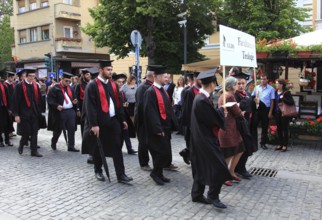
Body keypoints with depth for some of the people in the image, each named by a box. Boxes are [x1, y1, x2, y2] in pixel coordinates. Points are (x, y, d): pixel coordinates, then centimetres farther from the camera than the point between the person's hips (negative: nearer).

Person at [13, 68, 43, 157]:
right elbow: (16, 101, -8)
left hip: (34, 113, 4)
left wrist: (39, 111, 5)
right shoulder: (19, 86, -6)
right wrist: (16, 114, -11)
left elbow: (39, 99, 11)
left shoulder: (36, 86, 8)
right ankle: (21, 145, 29)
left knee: (34, 132, 5)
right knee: (26, 133, 0)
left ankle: (34, 151, 12)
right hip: (24, 113, -4)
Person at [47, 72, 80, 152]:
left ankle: (71, 146, 9)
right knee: (58, 130, 7)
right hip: (60, 112, -5)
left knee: (71, 129, 2)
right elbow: (50, 99, -11)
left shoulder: (70, 88, 14)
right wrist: (57, 106, -23)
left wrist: (75, 102, 2)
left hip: (71, 111, 5)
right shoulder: (55, 88, -5)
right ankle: (53, 144, 30)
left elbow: (74, 98, 22)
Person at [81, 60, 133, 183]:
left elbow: (118, 103, 14)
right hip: (99, 122, -5)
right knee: (98, 148, 10)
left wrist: (122, 119, 11)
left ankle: (121, 175, 5)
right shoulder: (92, 85, -10)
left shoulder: (113, 85, 10)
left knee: (117, 148, 2)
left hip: (113, 121, 5)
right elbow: (90, 106, -15)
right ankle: (98, 171, 30)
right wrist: (94, 124, -20)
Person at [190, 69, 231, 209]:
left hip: (202, 138, 10)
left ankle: (197, 194, 26)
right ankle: (213, 196, 9)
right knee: (218, 167, -3)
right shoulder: (202, 100, -23)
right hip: (206, 139, -10)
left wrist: (219, 112, 3)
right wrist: (222, 110, -1)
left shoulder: (200, 97, 7)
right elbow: (215, 119, -18)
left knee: (202, 167, 16)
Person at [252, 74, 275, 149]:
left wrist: (270, 112, -7)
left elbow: (272, 101, -2)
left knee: (265, 127, 7)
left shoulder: (271, 89, -1)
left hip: (265, 109, -2)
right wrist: (255, 100, -10)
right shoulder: (257, 87, 6)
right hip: (257, 108, 2)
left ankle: (263, 143, 18)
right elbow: (252, 96, 13)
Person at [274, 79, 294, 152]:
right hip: (277, 113, 5)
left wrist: (283, 98, -22)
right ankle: (280, 144, 21)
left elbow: (291, 102, -14)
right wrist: (274, 112, 6)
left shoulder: (286, 92, -9)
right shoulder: (276, 92, 6)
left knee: (285, 129, 3)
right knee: (279, 129, 11)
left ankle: (285, 145, 11)